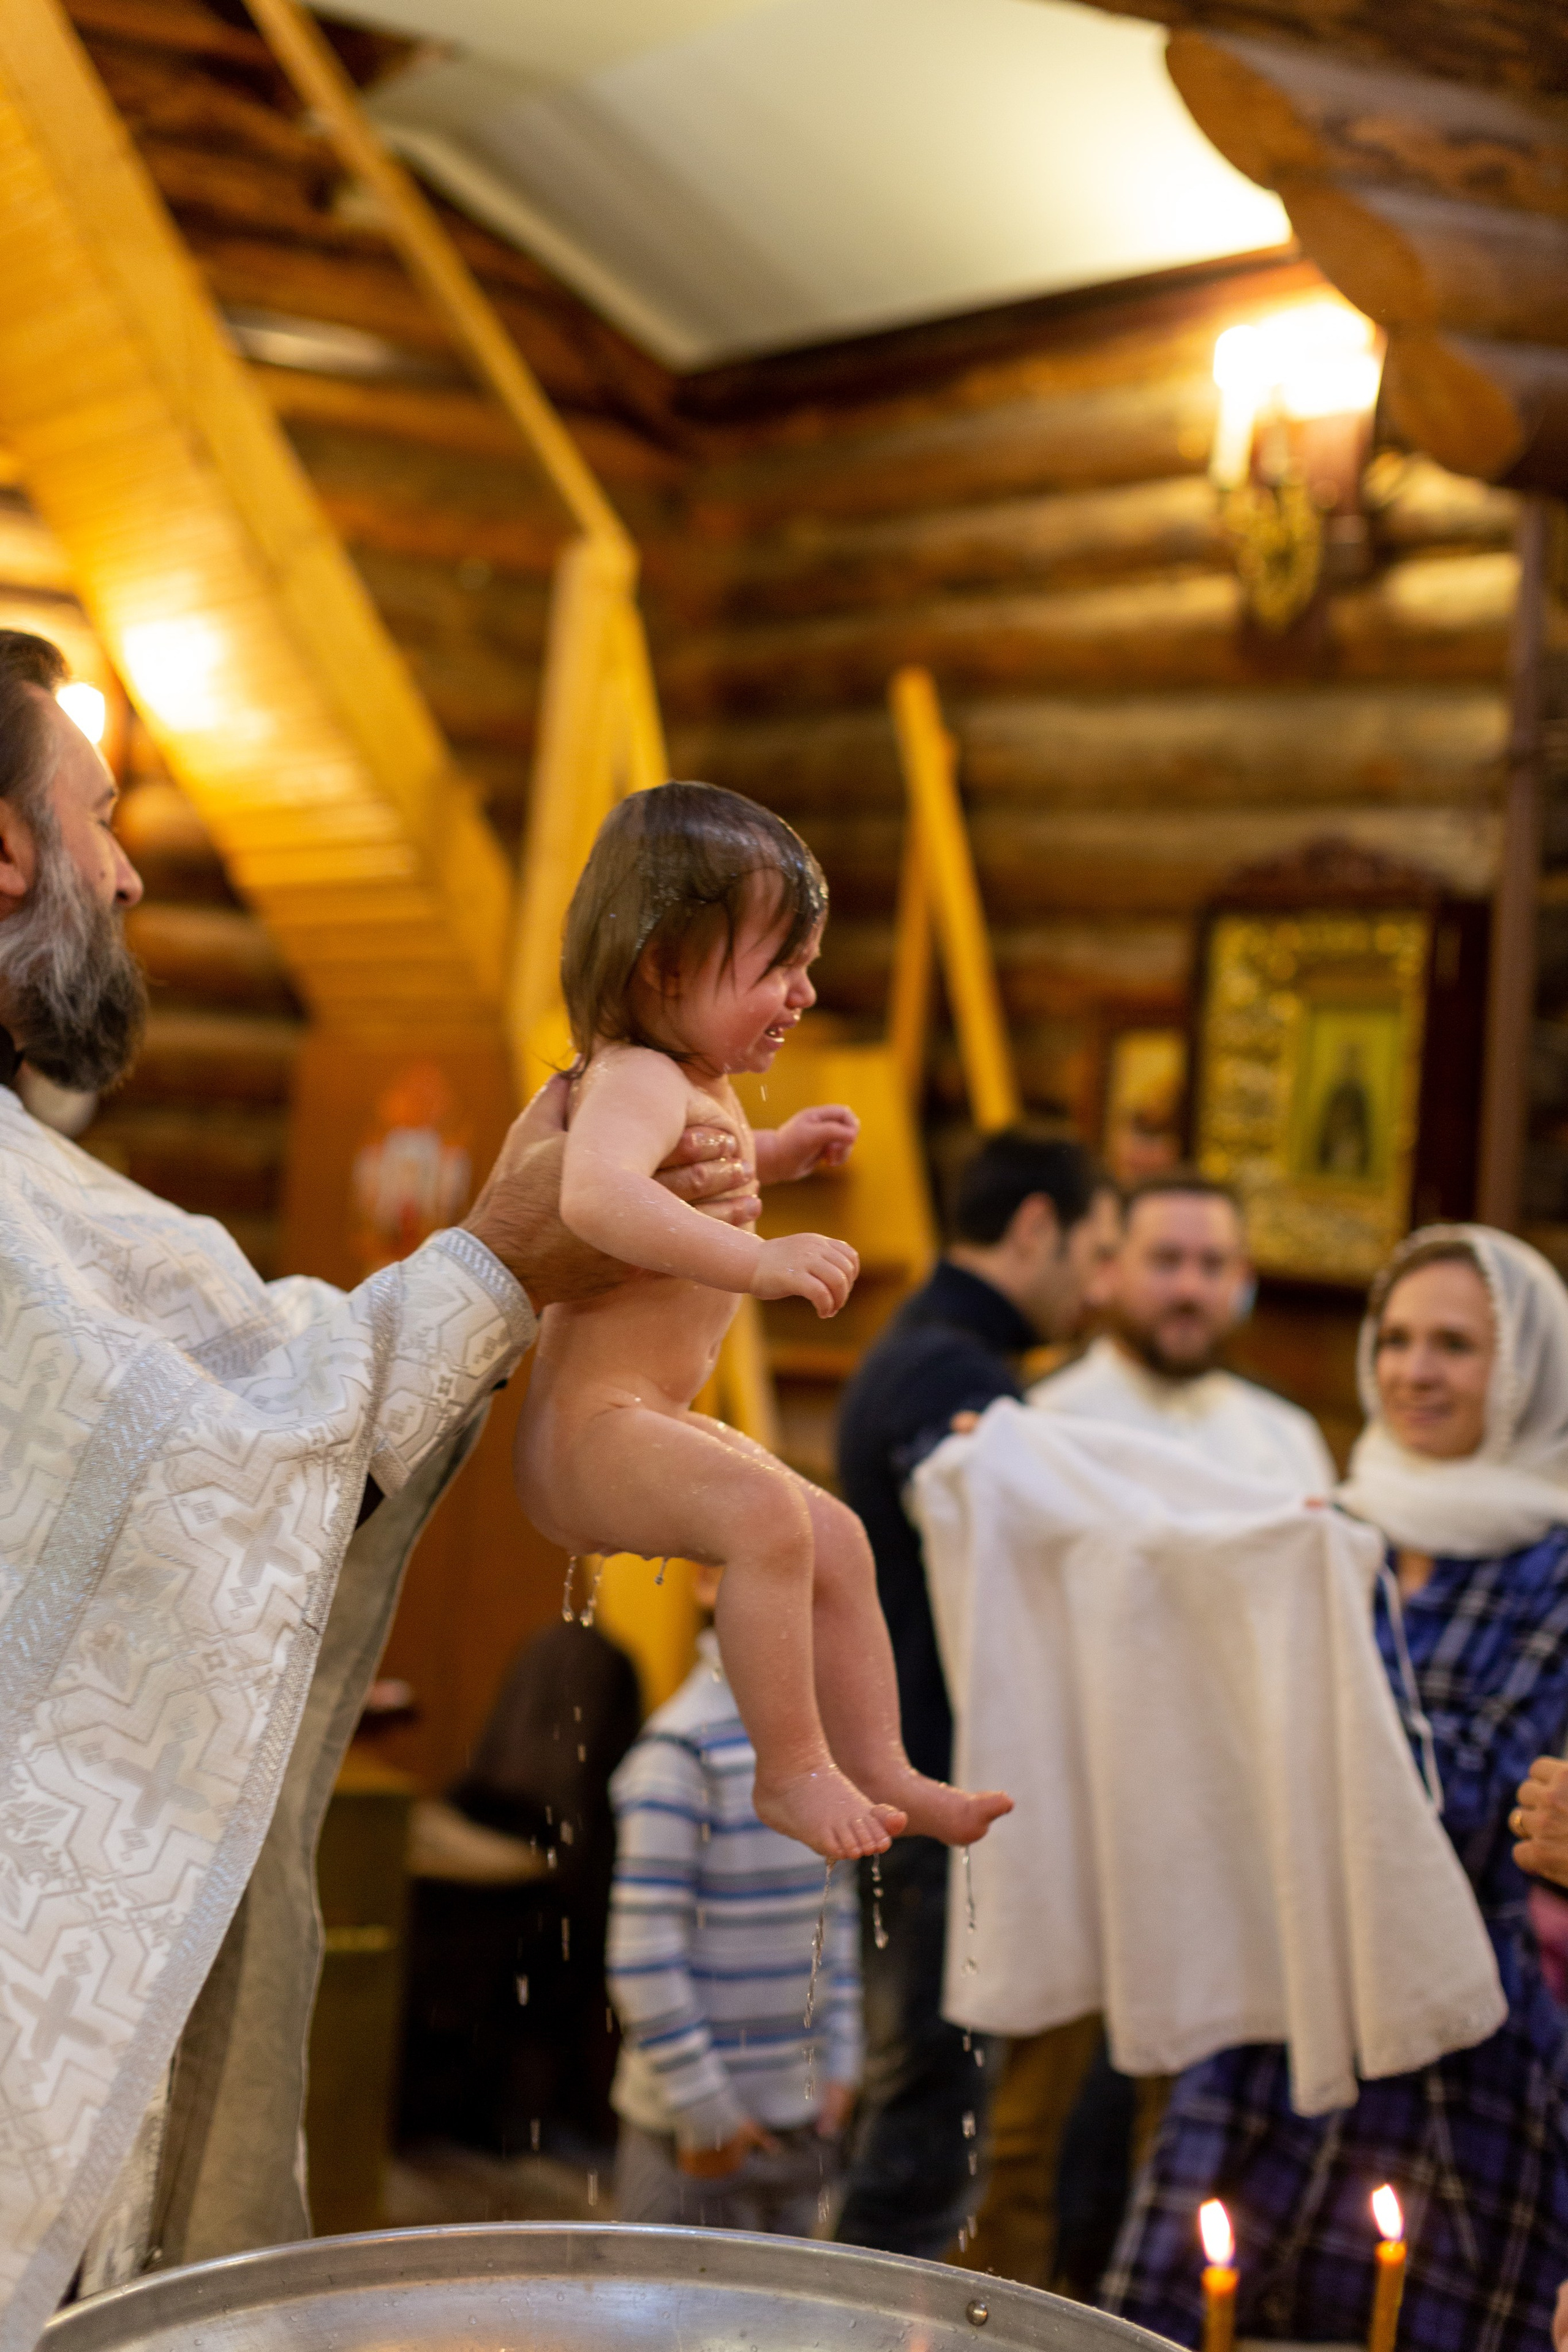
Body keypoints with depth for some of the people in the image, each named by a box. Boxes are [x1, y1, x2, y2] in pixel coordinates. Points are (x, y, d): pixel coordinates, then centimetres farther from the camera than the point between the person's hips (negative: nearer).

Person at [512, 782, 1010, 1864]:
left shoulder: (701, 1085, 15)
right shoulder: (640, 1080, -20)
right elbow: (597, 1192, -43)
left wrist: (774, 1152, 23)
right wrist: (762, 1260, -47)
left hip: (657, 1426, 11)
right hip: (594, 1429, -11)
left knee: (837, 1538, 13)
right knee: (767, 1512, -32)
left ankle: (880, 1767, 19)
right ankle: (792, 1770, -21)